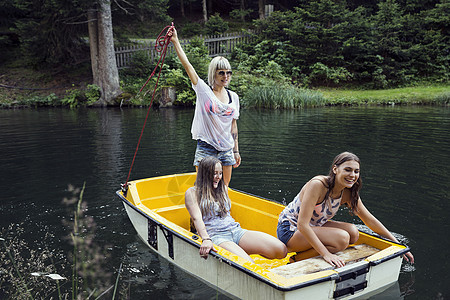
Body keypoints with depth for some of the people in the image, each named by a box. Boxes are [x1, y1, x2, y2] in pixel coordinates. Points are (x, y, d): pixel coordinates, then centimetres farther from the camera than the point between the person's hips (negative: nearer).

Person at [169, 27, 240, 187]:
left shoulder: (233, 97, 8)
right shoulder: (204, 91, -4)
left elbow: (233, 125, 12)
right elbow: (187, 65, -12)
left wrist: (236, 151, 12)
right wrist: (175, 41, -17)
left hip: (226, 150, 4)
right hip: (205, 149, -4)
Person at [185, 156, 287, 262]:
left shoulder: (223, 188, 22)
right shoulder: (192, 193, 3)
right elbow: (197, 218, -13)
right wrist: (206, 239, -25)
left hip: (236, 230, 7)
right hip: (215, 236, -7)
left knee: (281, 250, -10)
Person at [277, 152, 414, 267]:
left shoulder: (348, 193, -6)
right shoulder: (318, 185, -29)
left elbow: (369, 219, 5)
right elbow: (302, 225, -31)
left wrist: (397, 243, 3)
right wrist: (326, 254, -33)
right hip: (290, 230, -8)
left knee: (353, 232, -11)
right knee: (342, 238, -24)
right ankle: (297, 258, -11)